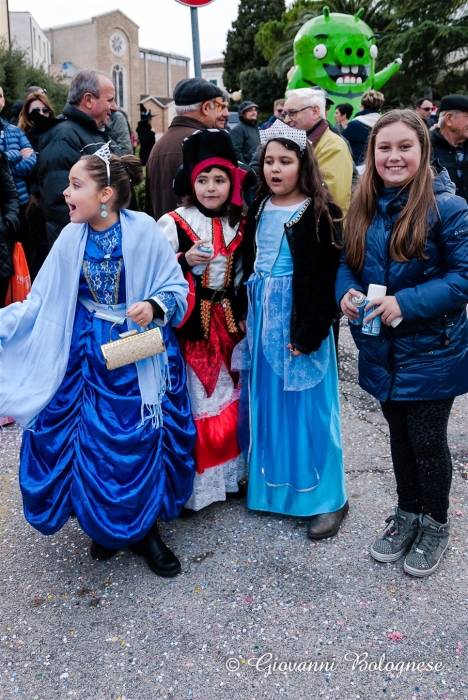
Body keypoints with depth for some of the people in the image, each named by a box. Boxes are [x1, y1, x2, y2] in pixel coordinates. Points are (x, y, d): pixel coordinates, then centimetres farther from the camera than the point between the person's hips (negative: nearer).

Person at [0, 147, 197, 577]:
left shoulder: (144, 231, -12)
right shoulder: (72, 238, -1)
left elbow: (176, 289, -7)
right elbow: (42, 302, 0)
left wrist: (154, 307, -26)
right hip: (88, 356, 3)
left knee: (141, 442, 5)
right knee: (92, 445, 8)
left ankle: (144, 529, 28)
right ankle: (106, 527, 32)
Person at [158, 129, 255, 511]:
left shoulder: (239, 225, 7)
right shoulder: (173, 223, -8)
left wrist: (242, 319, 12)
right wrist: (184, 261, -22)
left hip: (227, 320, 5)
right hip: (190, 321, -5)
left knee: (228, 395, 11)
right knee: (193, 398, -2)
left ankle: (227, 473, 27)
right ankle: (191, 482, 12)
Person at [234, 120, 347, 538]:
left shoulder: (321, 214, -9)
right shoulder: (258, 210, 9)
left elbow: (328, 278, -14)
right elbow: (247, 266, 13)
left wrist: (309, 333, -19)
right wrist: (245, 316, 6)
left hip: (301, 321, -6)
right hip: (261, 316, 6)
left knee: (307, 406, 1)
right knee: (267, 402, 14)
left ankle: (327, 498, 16)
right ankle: (271, 484, 32)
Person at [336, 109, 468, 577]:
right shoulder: (364, 207, 3)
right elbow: (348, 262, 10)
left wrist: (406, 303, -25)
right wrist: (347, 290, -12)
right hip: (382, 352, 5)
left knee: (427, 441, 8)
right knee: (400, 435, 19)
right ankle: (407, 514, 39)